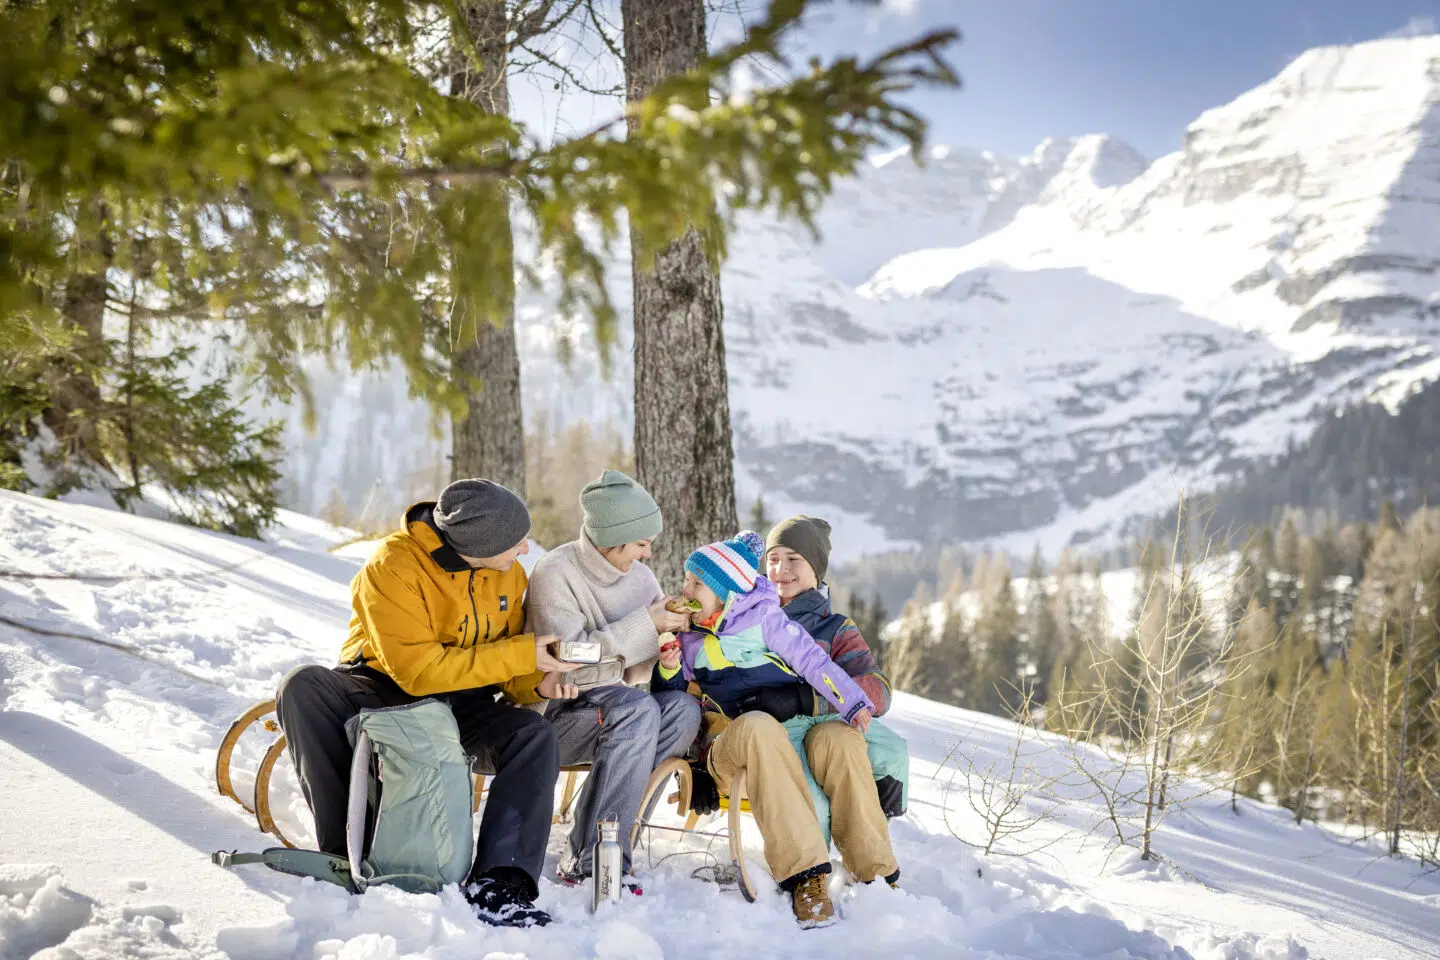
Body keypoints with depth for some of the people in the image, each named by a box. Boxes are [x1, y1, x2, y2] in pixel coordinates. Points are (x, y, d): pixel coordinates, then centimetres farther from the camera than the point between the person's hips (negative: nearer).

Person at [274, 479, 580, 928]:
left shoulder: (508, 573, -2)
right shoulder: (393, 567, -22)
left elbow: (502, 662, 9)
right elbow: (417, 671, -26)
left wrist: (534, 683, -15)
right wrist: (523, 654, -26)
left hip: (462, 704, 4)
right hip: (383, 689, -3)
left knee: (536, 736, -25)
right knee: (303, 686, -33)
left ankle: (497, 885, -32)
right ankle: (346, 846, -27)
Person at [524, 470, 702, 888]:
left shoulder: (638, 573, 8)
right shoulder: (555, 574, -11)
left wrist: (671, 627, -9)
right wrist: (646, 624, -21)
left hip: (620, 707, 6)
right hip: (560, 712, -6)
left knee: (683, 708, -25)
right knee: (638, 709, -35)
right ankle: (589, 860, -33)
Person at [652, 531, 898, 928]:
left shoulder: (765, 620, 8)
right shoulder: (689, 639, 18)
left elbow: (811, 660, -1)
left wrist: (853, 702, -15)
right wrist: (669, 670, -1)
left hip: (792, 734, 0)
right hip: (728, 744, 0)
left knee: (836, 737, -34)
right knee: (757, 726, -37)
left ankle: (874, 871, -29)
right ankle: (803, 873, -48)